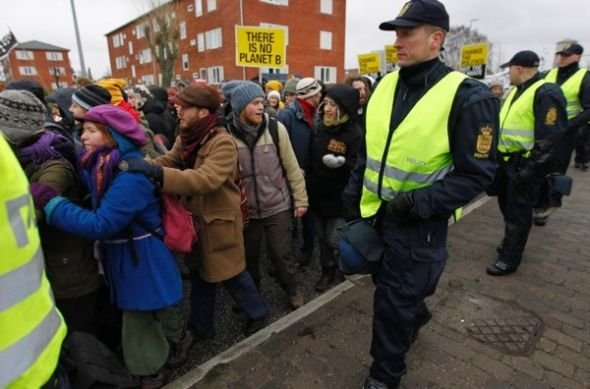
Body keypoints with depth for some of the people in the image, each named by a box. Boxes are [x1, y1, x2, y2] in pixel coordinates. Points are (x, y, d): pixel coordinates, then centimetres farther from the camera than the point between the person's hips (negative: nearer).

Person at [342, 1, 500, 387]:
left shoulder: (468, 97, -16)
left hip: (419, 223, -6)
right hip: (375, 212, 6)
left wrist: (419, 203, -24)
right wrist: (353, 195, 8)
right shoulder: (385, 86, 3)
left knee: (394, 302, 7)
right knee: (389, 283, 25)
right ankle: (417, 314, 58)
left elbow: (477, 173, -15)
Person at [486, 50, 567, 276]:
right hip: (507, 160, 9)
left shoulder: (546, 93, -16)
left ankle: (510, 258, 12)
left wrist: (530, 169, -22)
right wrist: (497, 154, 19)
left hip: (523, 164, -9)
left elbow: (549, 138, -21)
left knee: (517, 212, 1)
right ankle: (510, 243, 38)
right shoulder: (517, 90, 13)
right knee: (507, 205, 19)